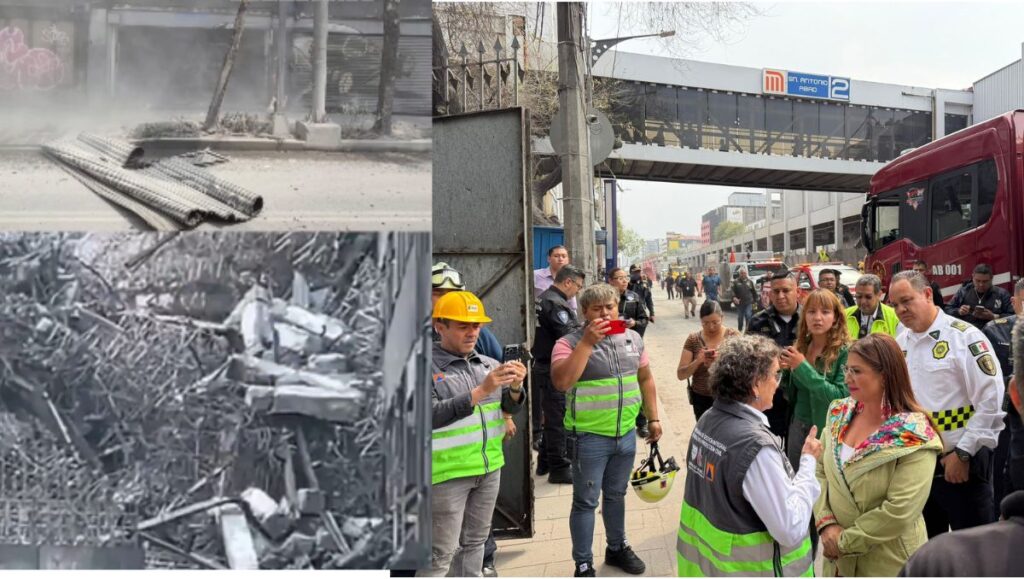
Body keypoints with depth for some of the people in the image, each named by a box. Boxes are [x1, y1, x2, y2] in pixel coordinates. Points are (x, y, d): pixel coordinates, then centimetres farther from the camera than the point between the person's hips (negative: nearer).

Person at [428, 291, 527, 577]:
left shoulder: (489, 364, 5)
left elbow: (511, 407, 6)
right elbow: (431, 415, -21)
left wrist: (515, 388, -16)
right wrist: (481, 391, -26)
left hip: (489, 466, 6)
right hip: (447, 471, -5)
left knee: (474, 542, 19)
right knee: (441, 552, 3)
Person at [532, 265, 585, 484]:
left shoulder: (545, 298, 13)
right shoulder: (556, 304, -20)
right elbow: (569, 336, -24)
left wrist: (583, 326, 8)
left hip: (544, 366, 11)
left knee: (551, 417, 20)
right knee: (558, 419, -2)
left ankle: (545, 462, 30)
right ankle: (559, 469, 7)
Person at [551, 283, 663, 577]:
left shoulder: (633, 338, 5)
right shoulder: (570, 342, -13)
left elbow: (645, 379, 14)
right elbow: (561, 381, -28)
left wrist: (653, 418, 13)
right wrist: (588, 342, -28)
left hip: (626, 434, 5)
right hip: (589, 437, -5)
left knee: (616, 495, 21)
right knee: (586, 502, 5)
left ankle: (617, 548, 40)